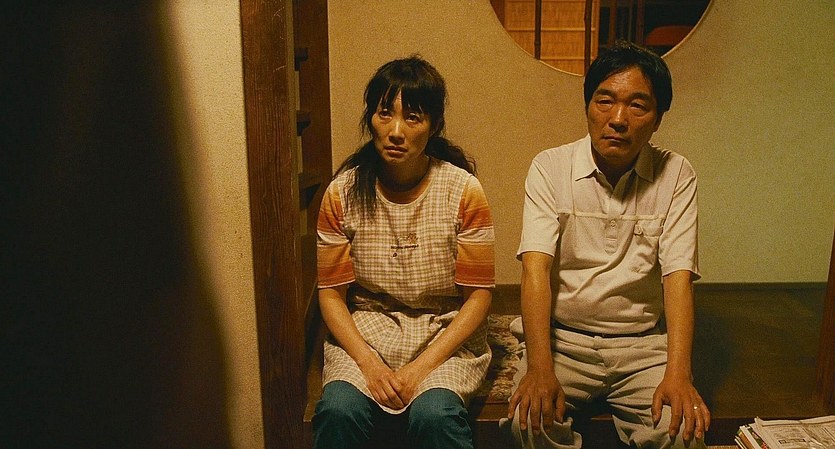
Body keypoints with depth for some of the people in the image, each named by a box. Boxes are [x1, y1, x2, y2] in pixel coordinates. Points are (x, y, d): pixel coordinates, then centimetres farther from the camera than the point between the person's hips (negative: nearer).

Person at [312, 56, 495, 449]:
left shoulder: (463, 190, -8)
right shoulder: (343, 193, -4)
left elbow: (479, 295, -6)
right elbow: (331, 293, 0)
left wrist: (423, 366, -15)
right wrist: (369, 363, -15)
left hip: (447, 332, -1)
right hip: (365, 330, 2)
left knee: (434, 413, -30)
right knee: (338, 410, -26)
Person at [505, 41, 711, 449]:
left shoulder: (675, 175, 0)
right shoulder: (550, 167, -4)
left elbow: (678, 276, -8)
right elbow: (536, 267, -14)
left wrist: (678, 374, -22)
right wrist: (539, 367, -27)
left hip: (644, 344, 2)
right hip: (561, 340, -1)